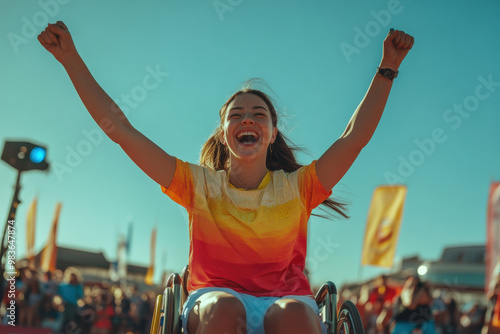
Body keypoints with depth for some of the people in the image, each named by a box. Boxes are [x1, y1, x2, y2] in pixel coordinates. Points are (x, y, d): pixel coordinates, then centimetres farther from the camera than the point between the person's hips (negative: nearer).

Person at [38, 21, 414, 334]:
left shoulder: (296, 187, 12)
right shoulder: (199, 184, 10)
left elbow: (355, 137, 8)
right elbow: (121, 130, 7)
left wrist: (387, 68, 5)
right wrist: (72, 60, 5)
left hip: (287, 300, 1)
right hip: (213, 300, 0)